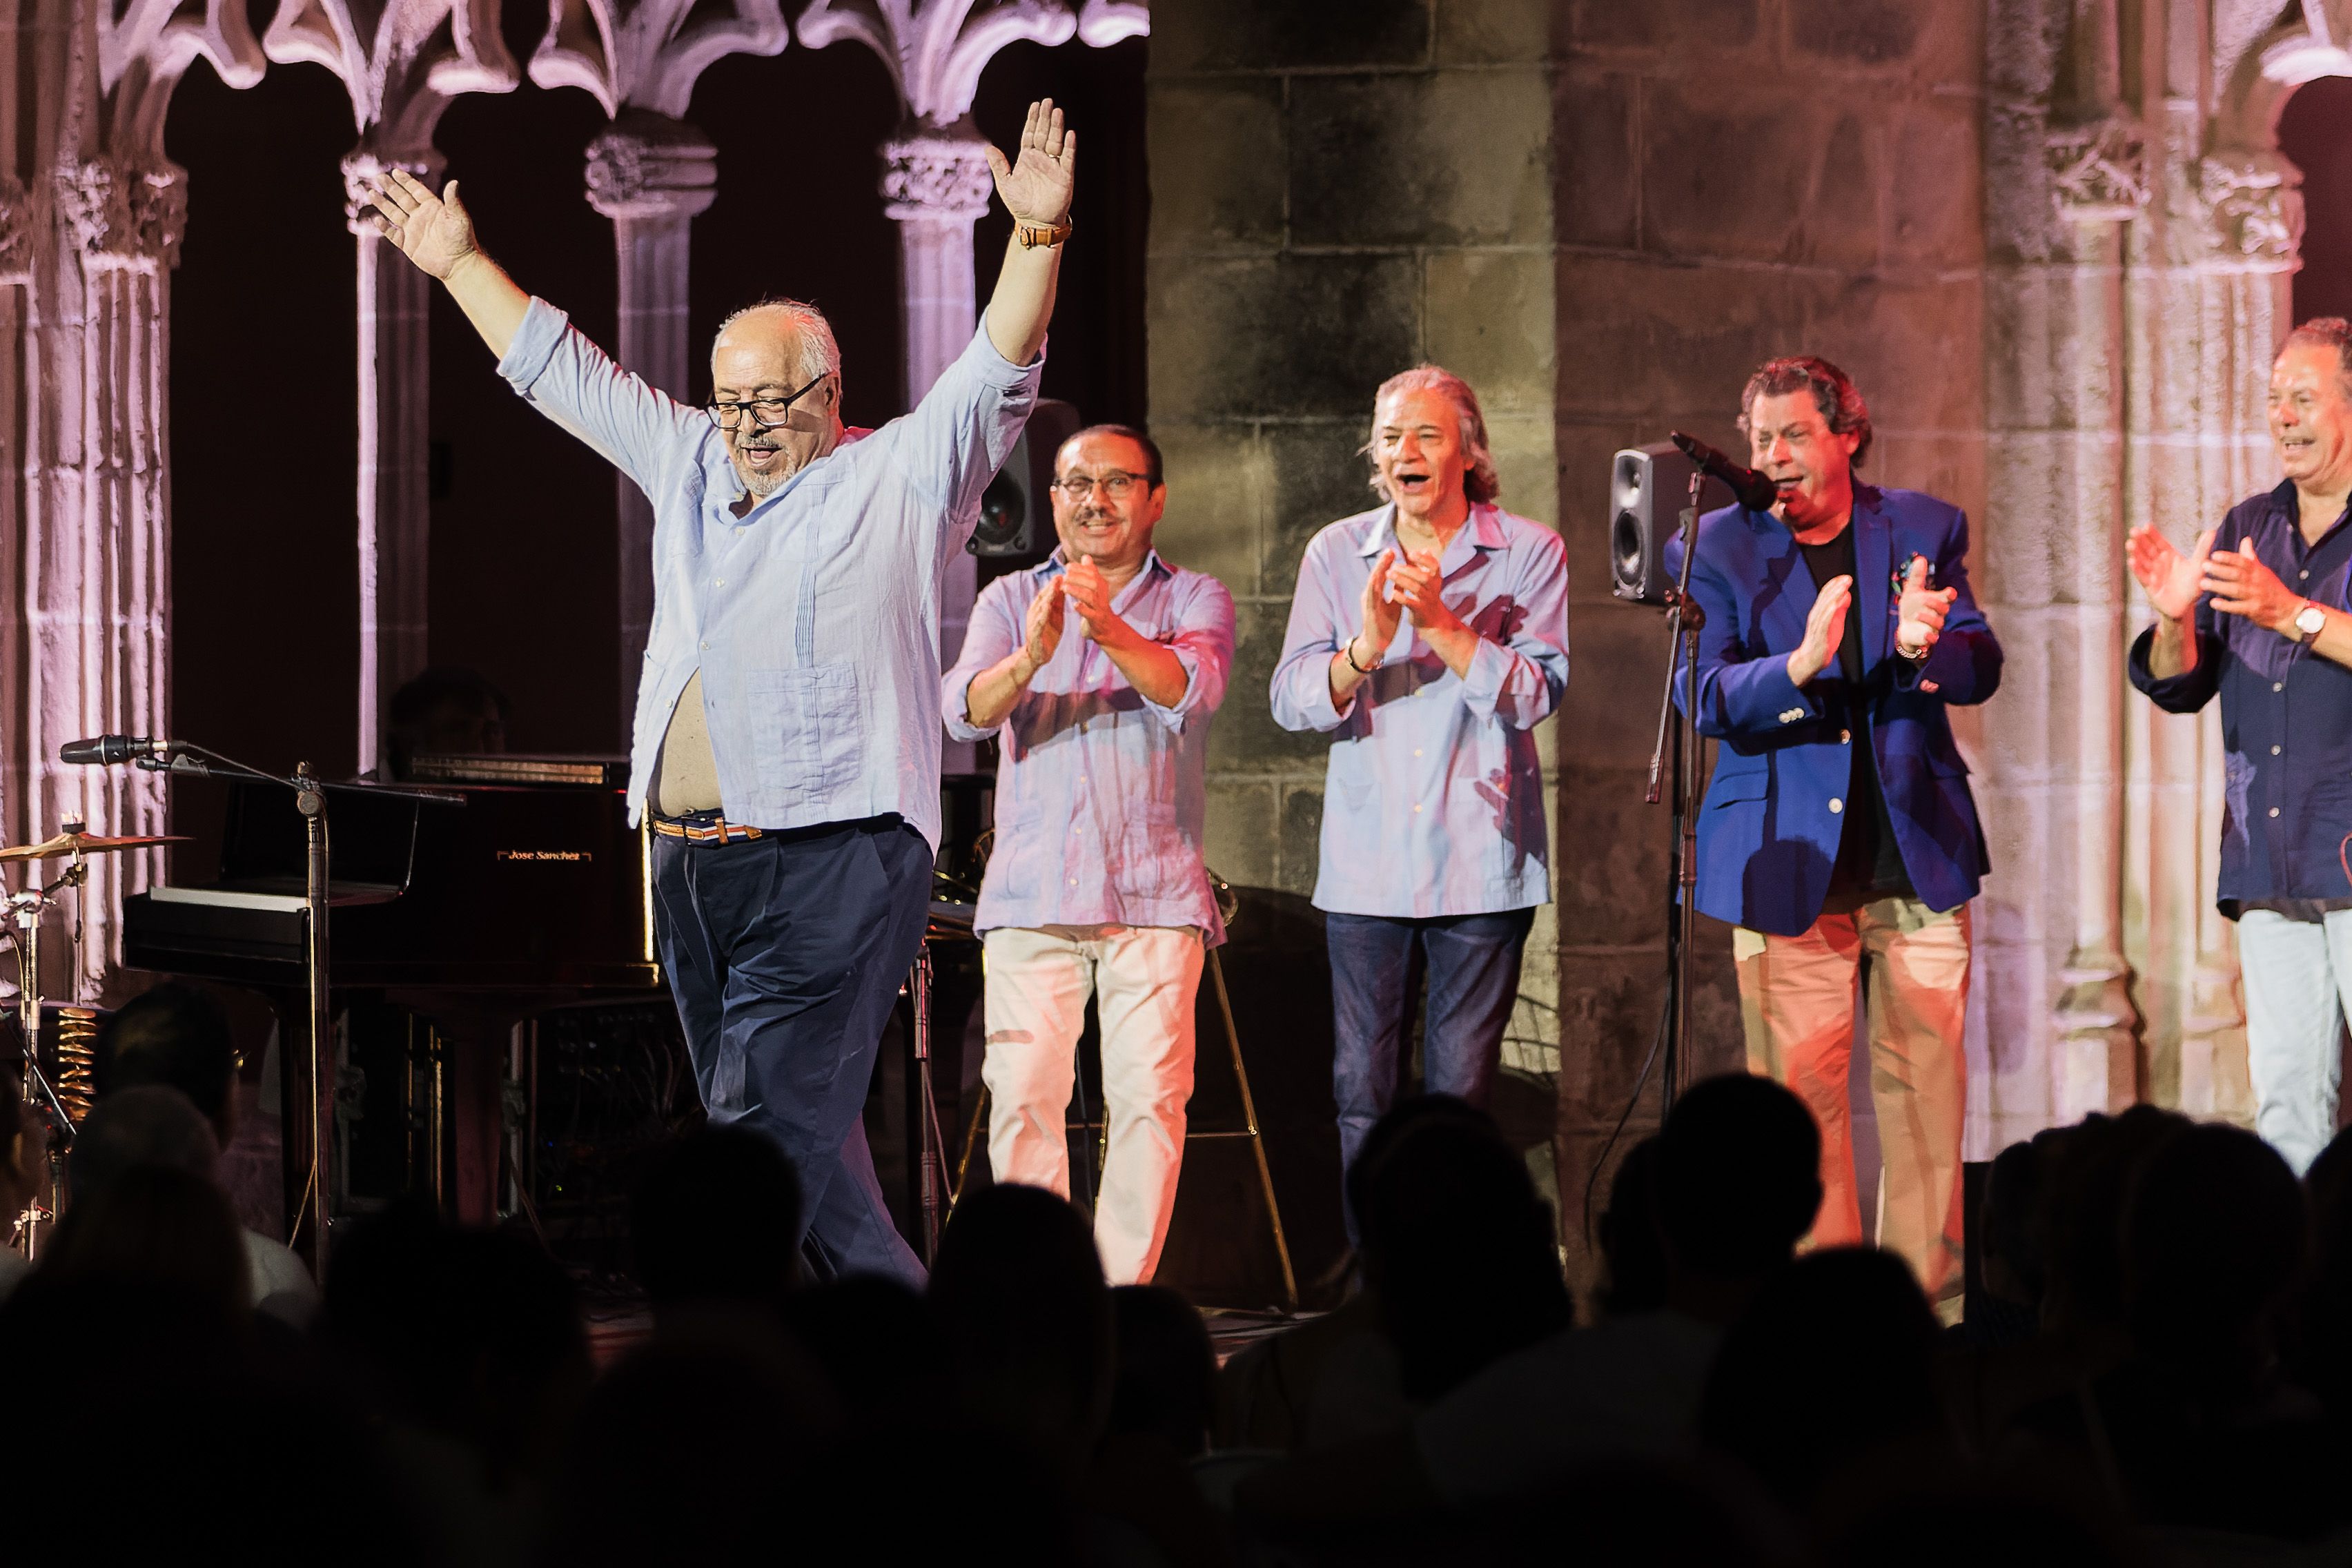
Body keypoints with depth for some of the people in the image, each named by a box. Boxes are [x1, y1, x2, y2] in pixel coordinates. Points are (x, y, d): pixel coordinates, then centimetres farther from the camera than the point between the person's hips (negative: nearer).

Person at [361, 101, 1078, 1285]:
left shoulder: (900, 480, 3)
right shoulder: (693, 465, 19)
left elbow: (996, 375, -8)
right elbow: (560, 369, 27)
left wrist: (1038, 236, -21)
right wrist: (460, 265, 30)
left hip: (834, 868, -7)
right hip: (694, 872, 7)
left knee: (765, 1145, -14)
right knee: (807, 1143, 10)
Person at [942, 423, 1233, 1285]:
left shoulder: (1195, 599, 8)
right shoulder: (1010, 601, 12)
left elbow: (1191, 686, -14)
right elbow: (966, 709, -6)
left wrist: (1111, 631, -33)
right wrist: (1029, 657, -28)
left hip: (1154, 895, -1)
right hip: (1029, 894, 1)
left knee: (1148, 1098, -9)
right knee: (1023, 1096, -8)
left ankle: (1120, 1291, -3)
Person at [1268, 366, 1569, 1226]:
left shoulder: (1528, 554, 1)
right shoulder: (1336, 554, 8)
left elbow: (1535, 693, -10)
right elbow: (1293, 700, 1)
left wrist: (1440, 623, -21)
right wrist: (1365, 648, -18)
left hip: (1480, 863, -2)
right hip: (1366, 864, 2)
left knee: (1460, 1098, 0)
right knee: (1363, 1094, 3)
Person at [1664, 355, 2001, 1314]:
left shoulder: (1926, 530, 7)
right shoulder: (1716, 548, 2)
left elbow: (1980, 672, 1)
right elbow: (1705, 700, -8)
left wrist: (1926, 645, -22)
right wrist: (1799, 664, -27)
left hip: (1918, 853, 2)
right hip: (1787, 864, -2)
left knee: (1926, 1084, 3)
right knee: (1799, 1093, -2)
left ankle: (1927, 1298, 12)